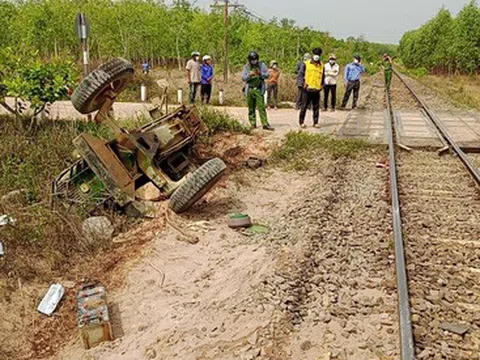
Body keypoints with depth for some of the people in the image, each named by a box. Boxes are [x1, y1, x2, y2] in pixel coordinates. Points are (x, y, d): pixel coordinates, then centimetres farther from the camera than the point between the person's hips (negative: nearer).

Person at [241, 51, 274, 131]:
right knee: (251, 108, 6)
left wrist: (260, 74, -17)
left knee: (261, 107, -9)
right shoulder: (247, 67, 6)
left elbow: (267, 75, 2)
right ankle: (253, 124, 14)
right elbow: (243, 78, 2)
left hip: (259, 89, -2)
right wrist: (249, 75, -17)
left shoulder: (262, 65, 4)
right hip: (249, 90, 2)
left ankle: (265, 124, -11)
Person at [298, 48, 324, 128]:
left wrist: (322, 85, 9)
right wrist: (304, 83, -9)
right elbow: (301, 74, 1)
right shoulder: (306, 64, 0)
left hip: (317, 90, 3)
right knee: (304, 106, 0)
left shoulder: (321, 65, 11)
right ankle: (302, 122, 9)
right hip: (308, 89, -3)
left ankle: (315, 122, 13)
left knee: (316, 107, 6)